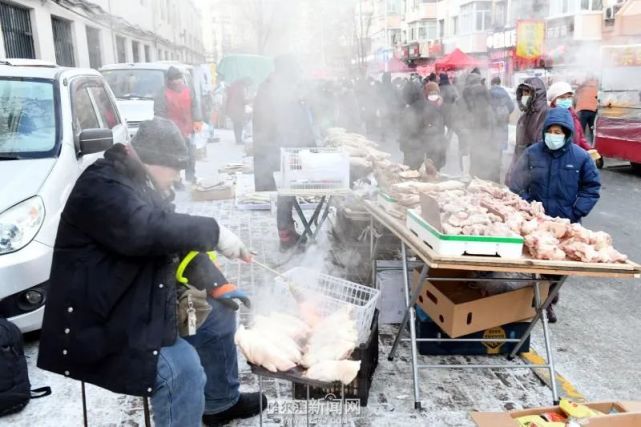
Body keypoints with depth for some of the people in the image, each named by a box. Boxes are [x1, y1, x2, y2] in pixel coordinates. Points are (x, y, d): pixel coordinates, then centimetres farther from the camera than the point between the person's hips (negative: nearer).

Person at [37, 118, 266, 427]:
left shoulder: (145, 184, 12)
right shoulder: (102, 186, -20)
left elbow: (179, 239, 15)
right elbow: (149, 231, -39)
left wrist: (216, 285, 2)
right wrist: (214, 232, -29)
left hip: (144, 304, 10)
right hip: (100, 323, -10)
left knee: (218, 314, 14)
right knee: (182, 368, -27)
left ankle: (221, 402, 30)